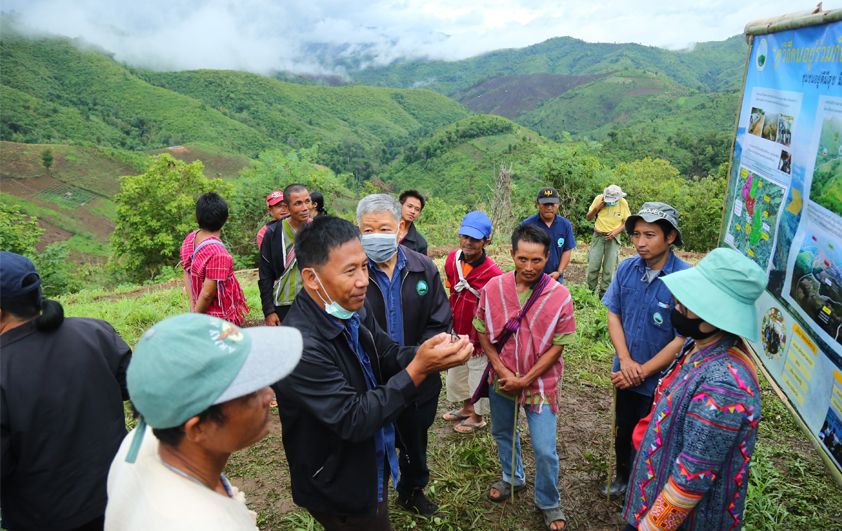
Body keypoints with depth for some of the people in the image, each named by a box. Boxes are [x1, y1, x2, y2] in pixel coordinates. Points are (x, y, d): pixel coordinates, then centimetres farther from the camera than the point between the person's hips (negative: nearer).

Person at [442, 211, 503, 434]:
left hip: (478, 335, -6)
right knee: (456, 372, 25)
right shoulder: (452, 260, -7)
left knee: (478, 374, 15)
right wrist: (448, 322, 13)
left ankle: (478, 416, 39)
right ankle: (466, 407, 50)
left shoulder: (492, 273, -26)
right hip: (456, 332, 7)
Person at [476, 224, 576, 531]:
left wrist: (526, 379, -16)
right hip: (502, 380, 3)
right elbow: (482, 332, -3)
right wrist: (501, 370, -12)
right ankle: (513, 478, 52)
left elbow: (557, 346, -13)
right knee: (502, 433, 23)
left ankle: (548, 502, 30)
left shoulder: (560, 296, -17)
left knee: (545, 451, 2)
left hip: (540, 382, -3)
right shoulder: (493, 289, -11)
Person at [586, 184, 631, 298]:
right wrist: (596, 208, -14)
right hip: (598, 237, 0)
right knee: (592, 267, -5)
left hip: (613, 238, 0)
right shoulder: (598, 199, -3)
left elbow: (627, 221, 5)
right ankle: (590, 292, 12)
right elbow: (588, 218, 4)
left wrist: (617, 231, -11)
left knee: (609, 269, 0)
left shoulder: (623, 203, -4)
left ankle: (604, 295, 12)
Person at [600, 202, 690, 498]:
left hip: (661, 379, -4)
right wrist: (626, 361, -12)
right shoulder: (627, 268, -8)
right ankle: (623, 477, 49)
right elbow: (613, 314, -1)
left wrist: (643, 371, -17)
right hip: (626, 373, 4)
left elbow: (682, 340, -21)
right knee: (623, 431, 23)